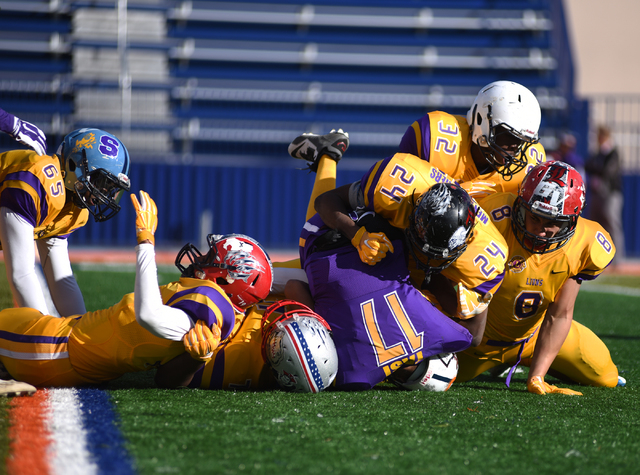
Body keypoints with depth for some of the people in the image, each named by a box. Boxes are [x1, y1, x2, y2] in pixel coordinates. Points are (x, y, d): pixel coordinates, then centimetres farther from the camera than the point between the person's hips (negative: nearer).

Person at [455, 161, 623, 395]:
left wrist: (536, 378, -25)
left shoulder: (585, 246, -24)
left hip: (531, 334, 2)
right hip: (483, 331, -2)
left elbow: (560, 314, -19)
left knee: (605, 376, 3)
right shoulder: (497, 218, -36)